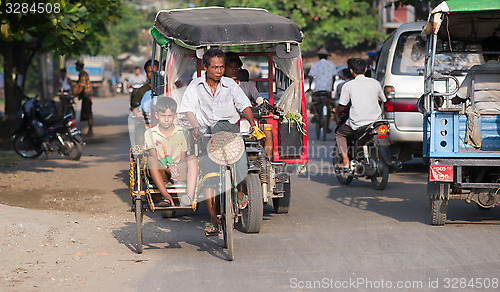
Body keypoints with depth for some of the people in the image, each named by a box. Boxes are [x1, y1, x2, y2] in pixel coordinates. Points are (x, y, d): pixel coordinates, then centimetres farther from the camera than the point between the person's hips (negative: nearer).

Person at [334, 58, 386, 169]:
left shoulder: (348, 86, -2)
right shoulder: (375, 83, 7)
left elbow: (341, 106, 1)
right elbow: (383, 100, 21)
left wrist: (336, 111, 24)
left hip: (357, 123, -3)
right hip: (376, 120, 3)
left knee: (339, 133, 22)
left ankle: (345, 162, 7)